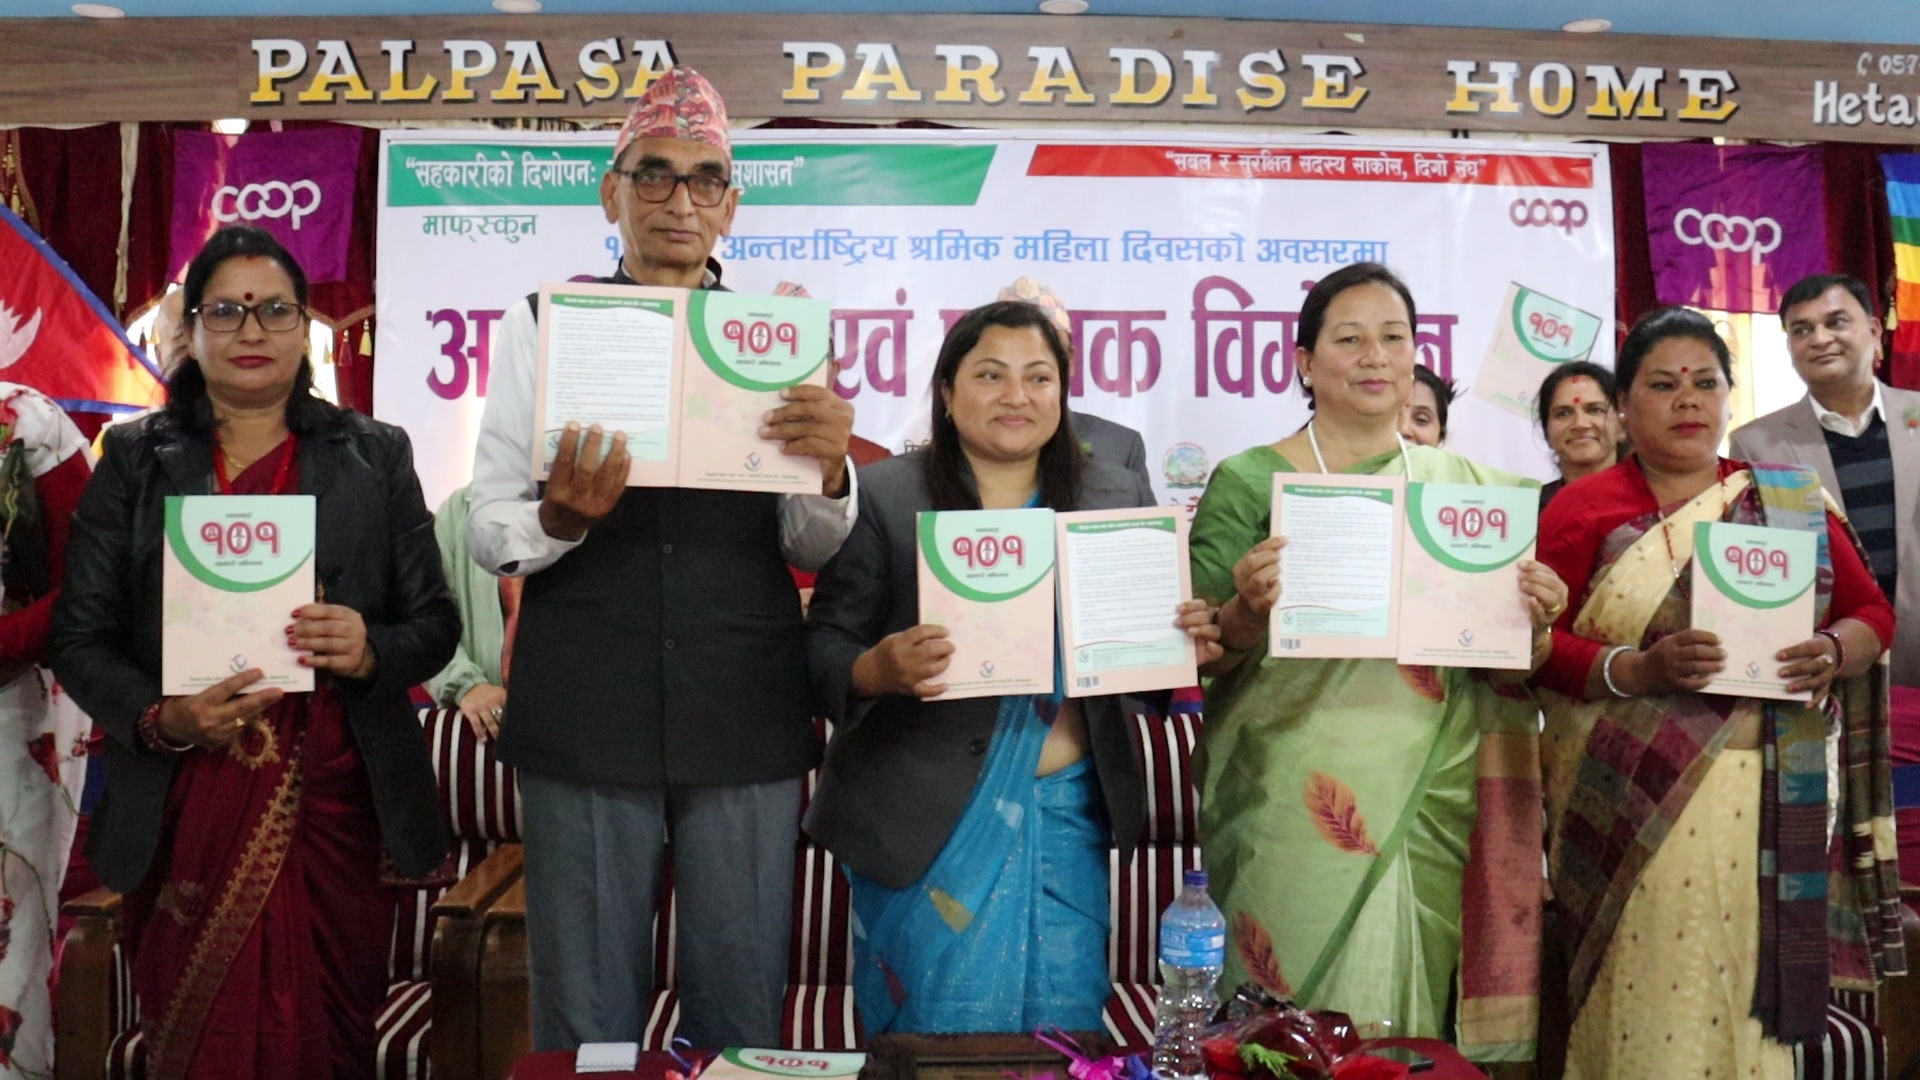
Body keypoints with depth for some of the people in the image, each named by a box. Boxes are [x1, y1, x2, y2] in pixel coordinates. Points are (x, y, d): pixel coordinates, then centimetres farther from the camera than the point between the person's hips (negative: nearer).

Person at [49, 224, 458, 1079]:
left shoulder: (375, 456, 8)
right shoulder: (134, 459, 9)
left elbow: (435, 622, 7)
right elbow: (80, 638, 5)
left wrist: (371, 652, -14)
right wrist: (159, 718, -14)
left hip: (334, 807, 0)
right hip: (180, 812, 1)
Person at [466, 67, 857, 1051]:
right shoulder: (543, 324, 4)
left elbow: (810, 548, 4)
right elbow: (487, 528, 2)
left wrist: (829, 470, -17)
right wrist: (557, 520, -20)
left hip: (745, 714, 1)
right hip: (585, 713, -1)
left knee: (742, 1016, 11)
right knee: (585, 1024, 10)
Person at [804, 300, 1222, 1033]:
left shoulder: (1114, 497, 7)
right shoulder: (884, 495, -4)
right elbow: (824, 650, -6)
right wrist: (879, 670, -27)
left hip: (1067, 813, 3)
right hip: (929, 818, -3)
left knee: (1066, 1030, 11)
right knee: (944, 1040, 5)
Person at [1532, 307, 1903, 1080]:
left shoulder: (1793, 503, 12)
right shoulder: (1583, 509, 2)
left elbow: (1873, 611, 13)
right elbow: (1538, 644, -4)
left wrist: (1834, 653, -8)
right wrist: (1639, 670, -19)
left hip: (1772, 804, 3)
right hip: (1634, 805, -2)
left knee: (1755, 995, 3)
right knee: (1649, 1002, -3)